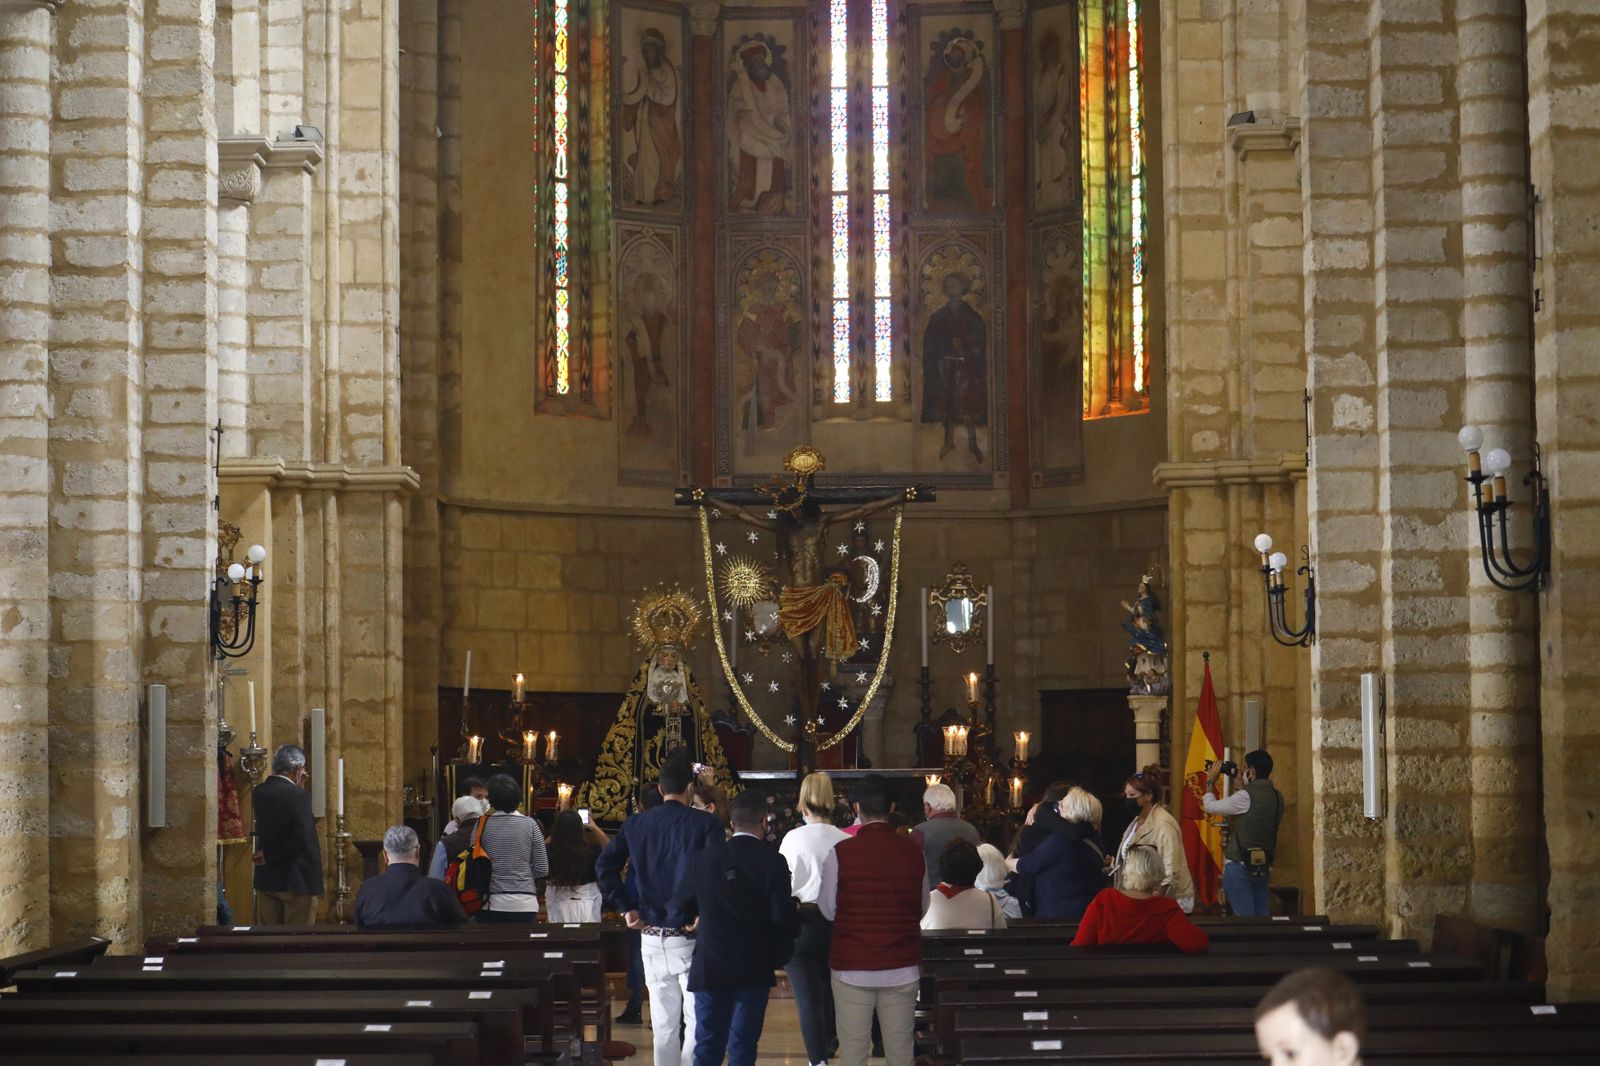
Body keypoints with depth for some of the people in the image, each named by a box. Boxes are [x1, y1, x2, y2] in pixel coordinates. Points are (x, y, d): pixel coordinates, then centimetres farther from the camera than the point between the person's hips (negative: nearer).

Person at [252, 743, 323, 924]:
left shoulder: (259, 793, 3)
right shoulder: (299, 796, -17)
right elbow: (301, 838, -24)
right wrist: (271, 856, -13)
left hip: (266, 877, 7)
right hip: (297, 879, -7)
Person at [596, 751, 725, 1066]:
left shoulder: (635, 824, 6)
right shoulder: (705, 823, -7)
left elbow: (604, 866, 1)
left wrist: (626, 909, 4)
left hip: (652, 937, 5)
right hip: (691, 936, -4)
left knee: (664, 1024, 12)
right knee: (697, 1021, -2)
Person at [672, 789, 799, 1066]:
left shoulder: (705, 858, -3)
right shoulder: (773, 861, -11)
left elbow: (680, 904, 5)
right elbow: (783, 918, -15)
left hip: (709, 969, 2)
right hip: (754, 970, -2)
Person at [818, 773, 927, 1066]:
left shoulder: (840, 854, -9)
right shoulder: (913, 852, -2)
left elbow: (828, 910, -1)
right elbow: (922, 909, 9)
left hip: (852, 970, -2)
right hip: (902, 968, 2)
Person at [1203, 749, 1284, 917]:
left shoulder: (1246, 796, -15)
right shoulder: (1276, 796, 6)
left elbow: (1211, 807, -6)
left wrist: (1209, 782, 12)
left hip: (1240, 866, -7)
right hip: (1264, 867, 7)